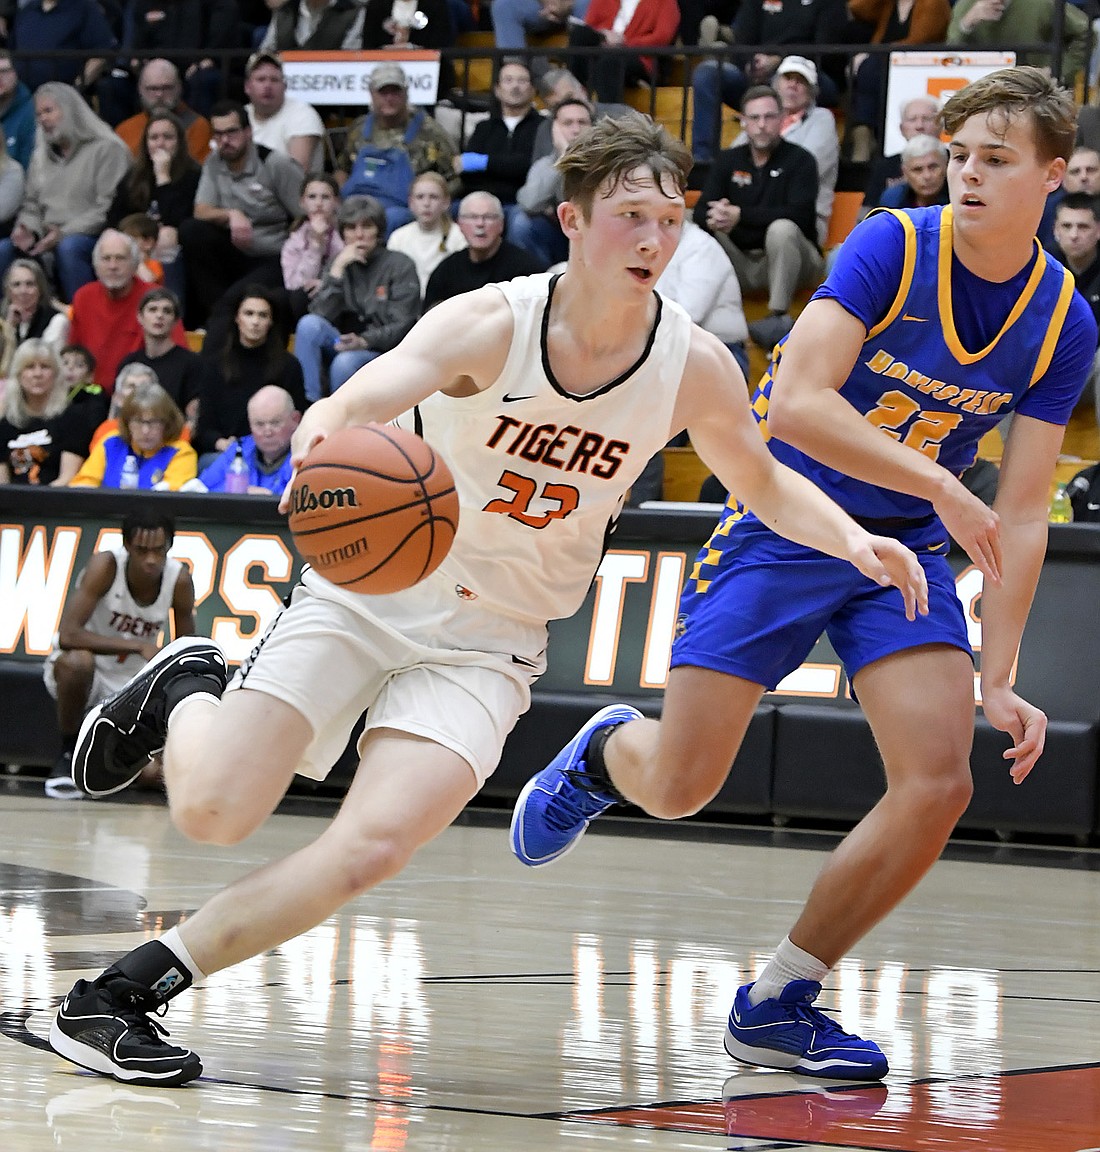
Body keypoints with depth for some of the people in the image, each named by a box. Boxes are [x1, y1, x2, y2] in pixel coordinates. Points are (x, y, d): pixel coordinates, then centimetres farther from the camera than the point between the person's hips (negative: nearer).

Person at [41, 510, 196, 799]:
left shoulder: (180, 579, -14)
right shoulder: (105, 566, -24)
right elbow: (68, 634, -35)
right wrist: (139, 646, -39)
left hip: (133, 682, 4)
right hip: (84, 672, -4)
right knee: (77, 661, -40)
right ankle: (68, 757, -15)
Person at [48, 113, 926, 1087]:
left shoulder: (694, 367, -7)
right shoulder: (492, 324, -18)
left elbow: (764, 482, 12)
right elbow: (363, 396, -34)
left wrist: (852, 540, -8)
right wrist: (324, 435, -59)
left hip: (489, 643, 2)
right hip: (368, 594, -2)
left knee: (371, 850, -21)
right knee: (212, 813, -12)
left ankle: (125, 995, -11)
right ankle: (188, 691, 25)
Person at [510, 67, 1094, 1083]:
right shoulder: (891, 247, -16)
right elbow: (796, 402, -28)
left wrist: (998, 680, -10)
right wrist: (941, 485, -34)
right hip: (783, 523, -3)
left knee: (939, 785, -16)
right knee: (678, 786, -7)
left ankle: (779, 1004, 1)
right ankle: (605, 752, 33)